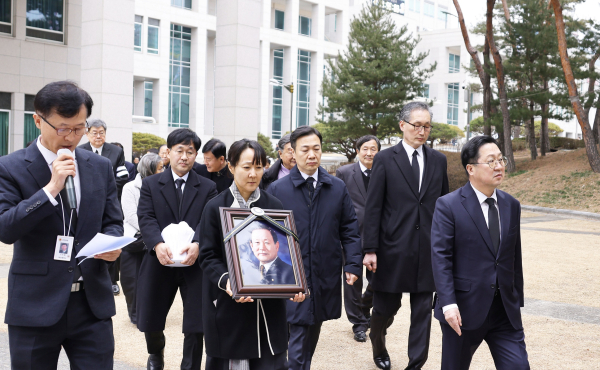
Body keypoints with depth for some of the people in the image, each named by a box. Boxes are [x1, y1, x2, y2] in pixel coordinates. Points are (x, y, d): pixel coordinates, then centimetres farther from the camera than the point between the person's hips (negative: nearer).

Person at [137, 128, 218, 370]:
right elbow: (146, 218, -6)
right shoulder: (150, 184, 6)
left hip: (195, 263, -1)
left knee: (196, 325, 1)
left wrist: (197, 244, -25)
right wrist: (158, 244, -25)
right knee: (151, 320, 14)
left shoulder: (207, 187, 7)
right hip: (160, 261, 1)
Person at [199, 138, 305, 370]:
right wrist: (226, 281, -23)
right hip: (229, 305, -2)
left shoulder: (274, 206, 7)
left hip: (269, 303, 2)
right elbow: (208, 256, -4)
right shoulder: (216, 208, -1)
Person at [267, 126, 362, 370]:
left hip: (326, 278, 3)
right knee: (298, 343, -4)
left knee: (312, 336, 15)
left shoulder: (338, 188, 6)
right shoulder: (277, 190, -2)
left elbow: (349, 230, 7)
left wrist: (353, 265, -2)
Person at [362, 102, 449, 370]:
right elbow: (373, 208, -4)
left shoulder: (438, 161, 8)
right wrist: (370, 250, -9)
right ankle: (378, 344, 40)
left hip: (428, 251, 3)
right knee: (386, 307, 10)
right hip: (394, 249, -2)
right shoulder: (385, 159, -2)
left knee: (423, 312, 4)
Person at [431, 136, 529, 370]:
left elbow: (515, 257, 13)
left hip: (505, 311, 4)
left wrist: (517, 301, 14)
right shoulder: (448, 206, -8)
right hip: (464, 308, -4)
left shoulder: (511, 205, 9)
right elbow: (440, 257, -14)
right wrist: (448, 304, -21)